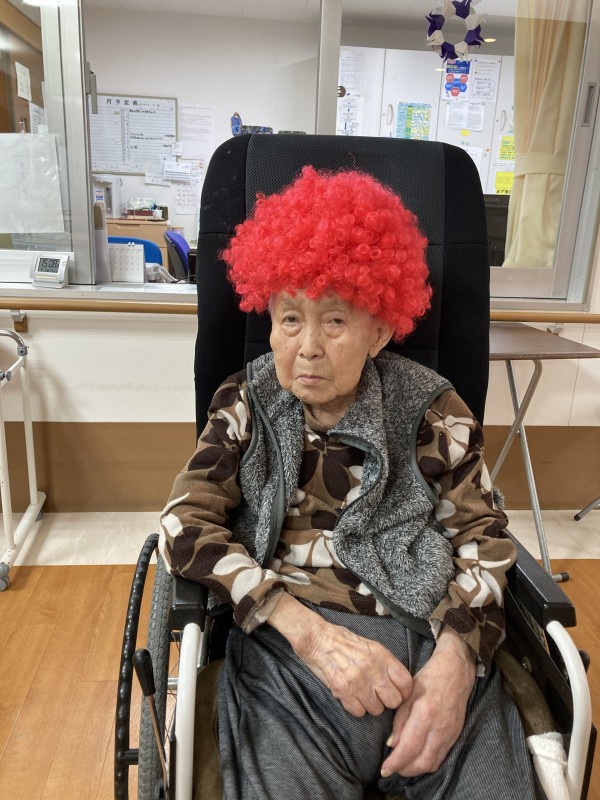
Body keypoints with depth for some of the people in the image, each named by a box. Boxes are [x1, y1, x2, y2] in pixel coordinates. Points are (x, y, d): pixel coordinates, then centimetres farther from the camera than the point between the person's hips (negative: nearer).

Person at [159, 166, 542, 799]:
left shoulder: (432, 411, 4)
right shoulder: (246, 405, 4)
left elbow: (483, 538, 4)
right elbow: (185, 526, -5)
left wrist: (456, 655, -16)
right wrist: (309, 630, -17)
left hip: (431, 639, 2)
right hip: (286, 647, 0)